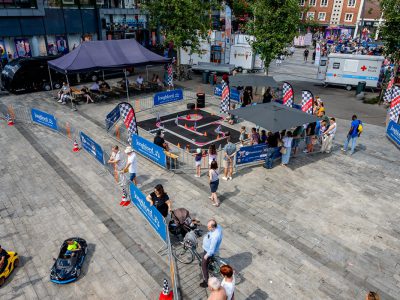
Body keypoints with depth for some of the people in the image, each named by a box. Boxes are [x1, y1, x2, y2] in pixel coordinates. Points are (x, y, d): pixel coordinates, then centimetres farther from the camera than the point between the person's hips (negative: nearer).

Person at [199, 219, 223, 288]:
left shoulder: (215, 236, -43)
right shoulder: (218, 226, -17)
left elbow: (212, 249, -31)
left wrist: (207, 255, -17)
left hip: (209, 251, -8)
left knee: (204, 266, 11)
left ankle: (206, 282, 29)